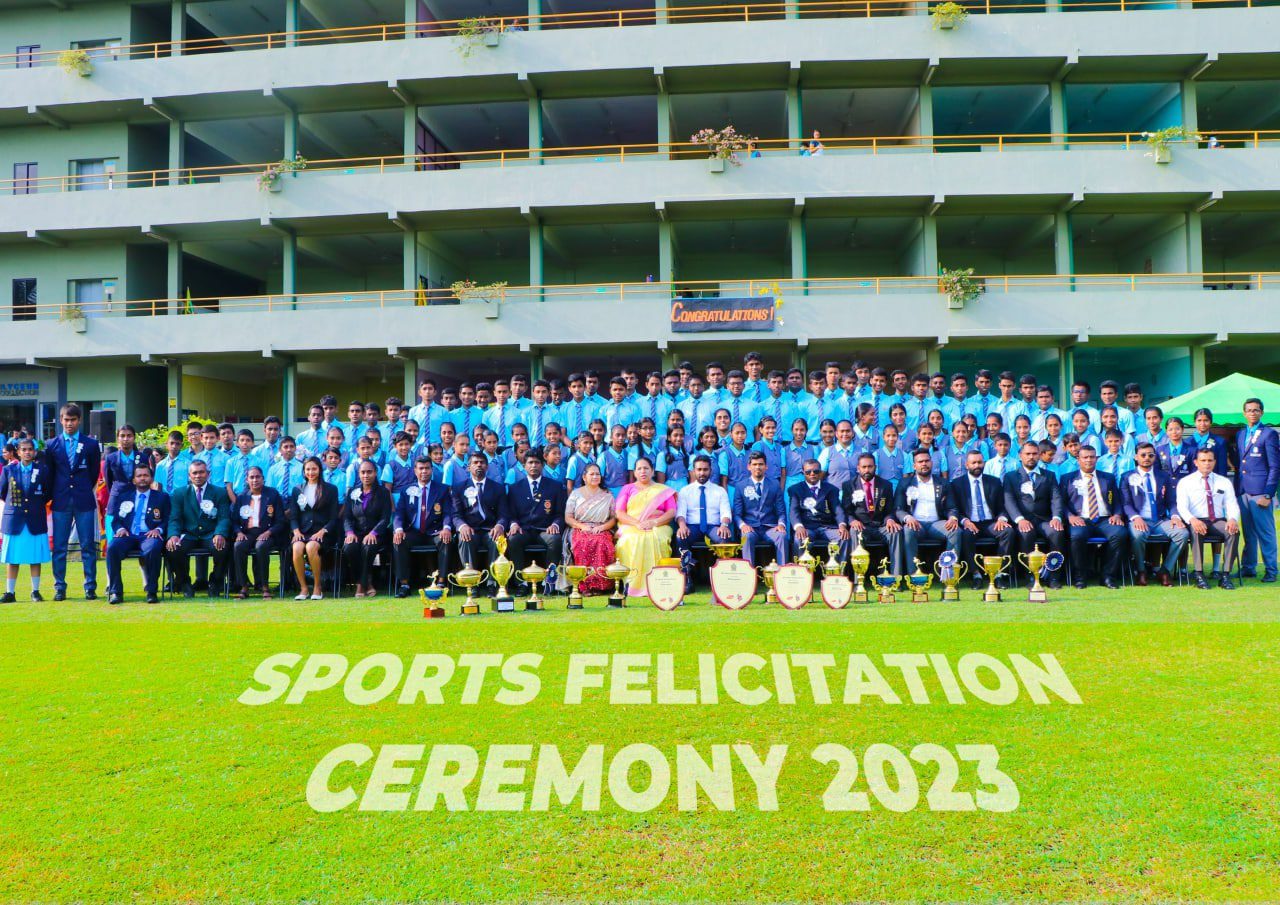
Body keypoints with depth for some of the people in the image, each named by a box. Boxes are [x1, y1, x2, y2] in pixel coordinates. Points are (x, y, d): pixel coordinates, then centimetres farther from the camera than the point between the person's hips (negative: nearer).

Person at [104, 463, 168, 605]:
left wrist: (158, 529, -12)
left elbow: (168, 520, 9)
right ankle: (115, 591, -24)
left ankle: (152, 591, -27)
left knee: (154, 548, -39)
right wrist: (120, 528, -6)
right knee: (112, 547, -32)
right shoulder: (124, 497, 23)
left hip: (149, 536, -2)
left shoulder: (162, 497, 16)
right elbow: (115, 520, 17)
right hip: (128, 535, 2)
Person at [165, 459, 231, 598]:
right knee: (172, 549, -31)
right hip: (188, 535, 1)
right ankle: (184, 583, -2)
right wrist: (173, 535, -19)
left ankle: (215, 582, -5)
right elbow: (174, 518, 4)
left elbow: (224, 518, 0)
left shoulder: (220, 493, 10)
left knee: (222, 548, -34)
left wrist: (220, 534, -22)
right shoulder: (179, 493, 13)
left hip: (211, 535, -1)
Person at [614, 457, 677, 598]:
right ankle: (630, 584, -35)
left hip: (658, 527, 0)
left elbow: (672, 512, 6)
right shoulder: (627, 489, 19)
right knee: (630, 541, -34)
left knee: (657, 540, -35)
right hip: (631, 528, 1)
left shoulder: (663, 490, 18)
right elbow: (619, 513, 7)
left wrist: (654, 522, -12)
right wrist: (637, 523, -12)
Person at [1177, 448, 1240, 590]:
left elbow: (1232, 505, 6)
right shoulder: (1185, 482, 7)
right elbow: (1182, 506, -5)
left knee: (1234, 530, -30)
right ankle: (1198, 574, -33)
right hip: (1197, 522, -3)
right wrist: (1192, 519, -27)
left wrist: (1233, 519, -18)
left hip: (1219, 521, 3)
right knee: (1196, 531, -37)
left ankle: (1225, 575, -28)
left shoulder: (1224, 482, 16)